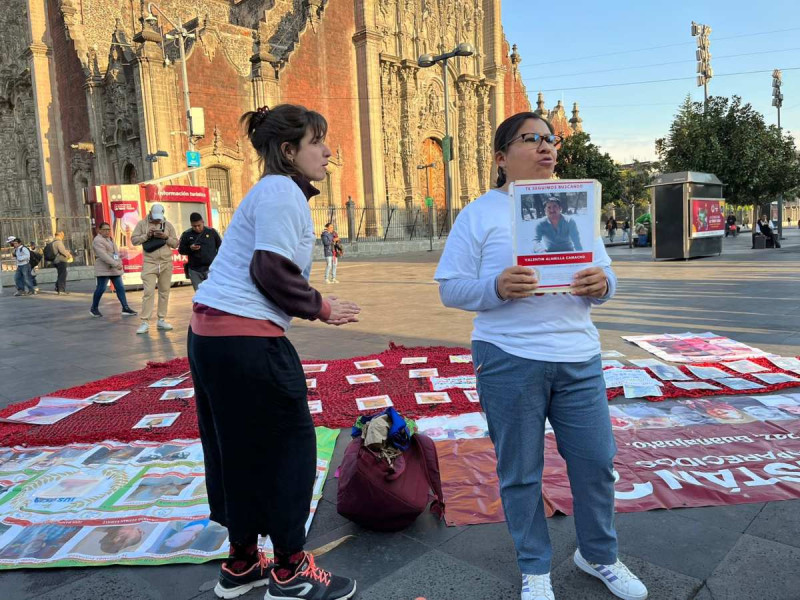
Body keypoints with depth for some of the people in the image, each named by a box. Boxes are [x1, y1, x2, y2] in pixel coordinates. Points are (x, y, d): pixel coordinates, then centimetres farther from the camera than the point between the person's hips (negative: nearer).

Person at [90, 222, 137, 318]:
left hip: (114, 269, 8)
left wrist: (118, 263, 12)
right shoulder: (98, 240, -12)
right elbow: (103, 255, -22)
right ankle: (94, 308, 12)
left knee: (120, 288, 1)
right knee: (101, 289, -3)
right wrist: (116, 264, -27)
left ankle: (125, 308, -2)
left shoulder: (109, 238, 17)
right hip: (104, 269, -8)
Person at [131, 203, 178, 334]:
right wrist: (146, 235, -14)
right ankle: (145, 322, -6)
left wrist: (166, 237, -12)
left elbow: (175, 243, 6)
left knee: (164, 292, 6)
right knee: (148, 292, -8)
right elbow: (134, 240, 1)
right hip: (149, 264, -2)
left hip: (166, 263, 2)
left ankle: (161, 320, 15)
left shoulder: (168, 225, 7)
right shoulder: (142, 224, 4)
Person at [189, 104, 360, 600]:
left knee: (237, 448, 17)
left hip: (213, 331, 11)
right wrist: (320, 308, -6)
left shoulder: (276, 192, 21)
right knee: (290, 444, 2)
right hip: (247, 338, -11)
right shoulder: (282, 192, -11)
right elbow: (271, 271, -18)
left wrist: (314, 304, 10)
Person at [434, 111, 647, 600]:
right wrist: (497, 288, -24)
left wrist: (602, 284, -12)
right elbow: (450, 288, -5)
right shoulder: (479, 214, -1)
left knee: (596, 463, 11)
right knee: (520, 473, 9)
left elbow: (605, 279, 12)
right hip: (509, 361, -3)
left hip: (579, 360, 4)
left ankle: (599, 555, 37)